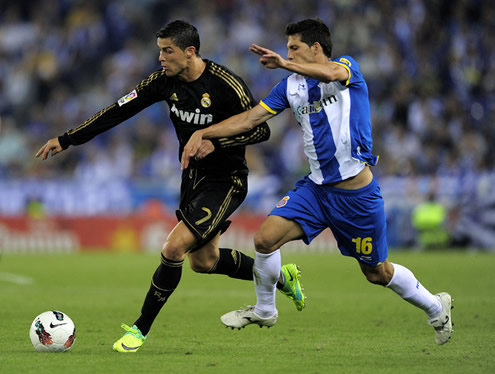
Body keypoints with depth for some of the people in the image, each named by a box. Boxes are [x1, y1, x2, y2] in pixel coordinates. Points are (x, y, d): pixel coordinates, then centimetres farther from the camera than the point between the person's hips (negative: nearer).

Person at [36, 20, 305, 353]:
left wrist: (215, 141, -27)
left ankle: (141, 329, -4)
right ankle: (279, 276, 37)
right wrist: (67, 140, -3)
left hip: (225, 181, -8)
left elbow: (261, 130, -16)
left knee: (174, 248, -18)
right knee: (203, 261, 16)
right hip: (193, 176, 8)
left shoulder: (226, 85, -23)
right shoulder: (166, 81, -4)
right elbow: (120, 111, -1)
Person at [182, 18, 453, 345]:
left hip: (357, 192, -5)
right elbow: (250, 118, 7)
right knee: (266, 238, -14)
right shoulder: (291, 86, 7)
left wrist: (285, 64, -40)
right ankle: (264, 311, 9)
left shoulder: (348, 67, -8)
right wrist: (203, 133, -1)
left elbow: (330, 73, -33)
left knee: (378, 273, 7)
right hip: (316, 188, 5)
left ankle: (436, 307, 33)